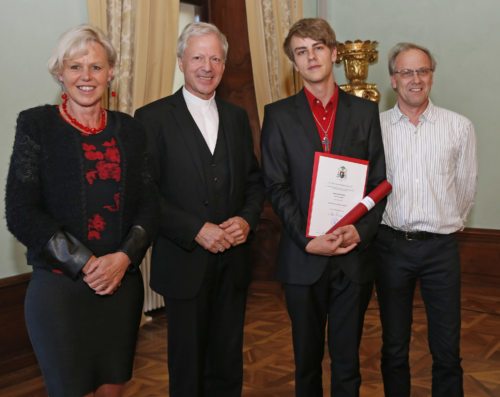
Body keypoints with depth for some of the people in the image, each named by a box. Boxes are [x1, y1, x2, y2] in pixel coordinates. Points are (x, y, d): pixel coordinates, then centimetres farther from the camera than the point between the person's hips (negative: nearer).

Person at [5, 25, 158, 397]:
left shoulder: (129, 129, 7)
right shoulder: (36, 124, -3)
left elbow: (148, 204, 5)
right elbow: (20, 212, -9)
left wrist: (124, 257, -12)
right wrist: (85, 264, -14)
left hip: (123, 283, 3)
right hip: (59, 286, -3)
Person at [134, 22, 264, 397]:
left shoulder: (237, 117, 9)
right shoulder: (154, 117, -6)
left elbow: (254, 180, 12)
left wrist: (247, 219, -7)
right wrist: (197, 230, -18)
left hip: (233, 259, 4)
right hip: (184, 262, -4)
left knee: (228, 363, 16)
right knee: (187, 366, 11)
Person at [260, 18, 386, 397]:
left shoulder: (366, 111, 5)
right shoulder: (279, 115, 2)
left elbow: (379, 182, 3)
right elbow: (276, 187, -3)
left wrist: (361, 230, -13)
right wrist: (308, 240, -14)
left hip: (354, 256, 1)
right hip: (303, 258, 0)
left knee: (347, 360, 11)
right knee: (307, 358, 15)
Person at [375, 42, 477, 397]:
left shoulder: (460, 127, 0)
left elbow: (466, 188, 6)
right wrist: (390, 226, 7)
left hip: (441, 247, 0)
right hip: (391, 245, 0)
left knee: (447, 350, 8)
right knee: (394, 346, 14)